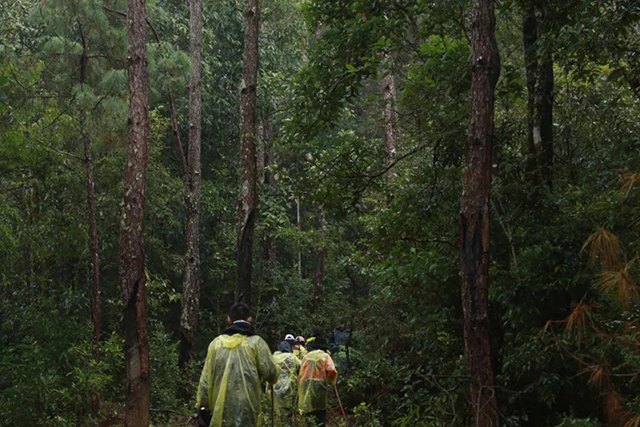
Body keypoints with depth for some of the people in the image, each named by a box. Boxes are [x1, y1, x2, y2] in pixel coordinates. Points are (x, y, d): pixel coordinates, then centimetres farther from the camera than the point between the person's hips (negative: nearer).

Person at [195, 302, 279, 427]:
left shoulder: (216, 343, 9)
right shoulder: (256, 342, -1)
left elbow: (206, 378, 8)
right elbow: (270, 372, -6)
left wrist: (202, 405, 12)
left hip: (220, 406, 3)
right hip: (246, 405, -3)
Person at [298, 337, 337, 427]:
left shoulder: (306, 356, 10)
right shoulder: (325, 356, 1)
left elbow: (300, 374, 7)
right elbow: (332, 371, -14)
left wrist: (300, 390, 13)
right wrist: (330, 384, 2)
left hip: (305, 389, 3)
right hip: (319, 388, -3)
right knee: (320, 416, 1)